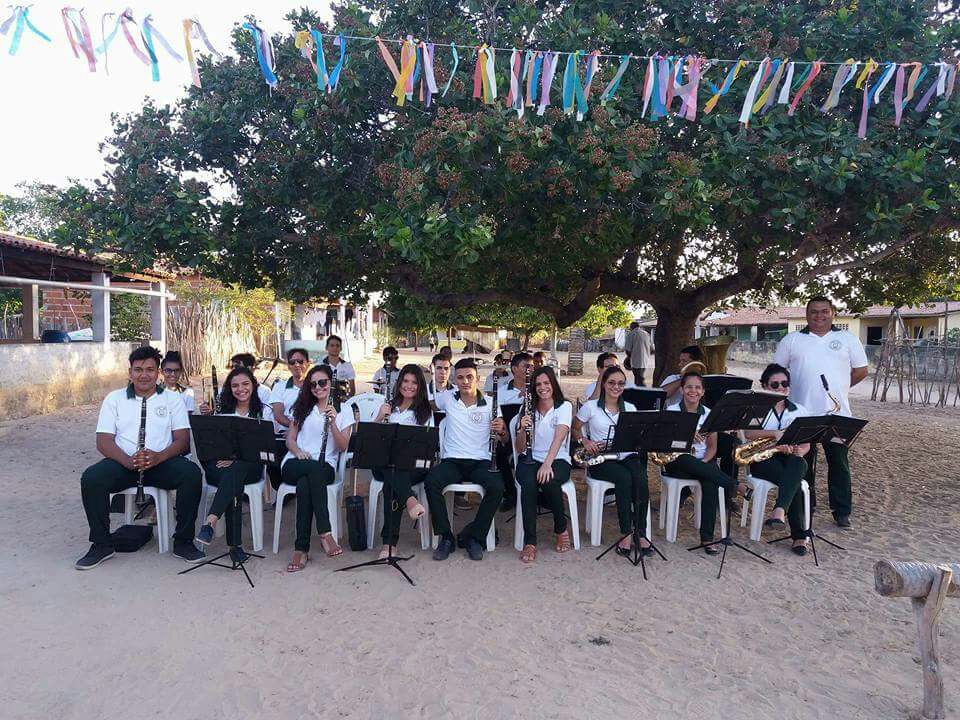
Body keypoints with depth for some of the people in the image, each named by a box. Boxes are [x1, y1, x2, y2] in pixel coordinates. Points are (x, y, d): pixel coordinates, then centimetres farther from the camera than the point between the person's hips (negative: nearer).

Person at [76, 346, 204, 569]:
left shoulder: (173, 398, 9)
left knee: (192, 473, -30)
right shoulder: (114, 399, 11)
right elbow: (104, 441, 1)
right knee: (90, 478, -27)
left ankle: (183, 542, -16)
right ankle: (102, 544, -8)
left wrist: (158, 457, -21)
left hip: (162, 461, -1)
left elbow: (183, 439, 0)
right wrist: (128, 460, -19)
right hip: (123, 462, 1)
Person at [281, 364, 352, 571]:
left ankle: (301, 549, -33)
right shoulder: (303, 408, 18)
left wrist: (333, 423, -16)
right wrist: (298, 451, -9)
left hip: (326, 468, -1)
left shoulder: (343, 411, 10)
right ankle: (325, 532, -38)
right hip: (294, 465, 1)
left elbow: (343, 447, -1)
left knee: (304, 485, -37)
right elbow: (290, 440, 14)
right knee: (315, 468, -37)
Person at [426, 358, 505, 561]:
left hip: (480, 461, -1)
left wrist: (501, 429, -16)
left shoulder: (490, 404, 4)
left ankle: (473, 537, -11)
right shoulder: (447, 399, 8)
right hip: (452, 461, 1)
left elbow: (504, 438, 6)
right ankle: (446, 537, -17)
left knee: (497, 487, -30)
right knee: (432, 481, -30)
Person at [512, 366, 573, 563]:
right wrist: (521, 429, -15)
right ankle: (530, 541, -24)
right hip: (530, 460, 2)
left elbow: (559, 438, -18)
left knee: (549, 482, -35)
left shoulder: (564, 407, 0)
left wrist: (547, 463, -34)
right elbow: (520, 450, 6)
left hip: (558, 460, -2)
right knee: (528, 484, -32)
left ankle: (562, 529, -7)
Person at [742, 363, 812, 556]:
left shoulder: (799, 411, 17)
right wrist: (775, 433, -30)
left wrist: (800, 451, -15)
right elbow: (748, 433, -13)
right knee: (793, 483, -34)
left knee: (798, 464, -38)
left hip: (790, 460, 2)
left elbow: (806, 443, 10)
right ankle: (799, 535, -34)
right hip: (763, 459, -2)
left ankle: (779, 511, -53)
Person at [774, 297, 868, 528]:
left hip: (837, 414, 0)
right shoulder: (791, 340, 8)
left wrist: (839, 387, 3)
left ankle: (842, 511, 15)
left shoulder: (847, 339, 9)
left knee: (839, 463, 5)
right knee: (804, 463, 9)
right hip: (802, 414, 0)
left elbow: (861, 370, 10)